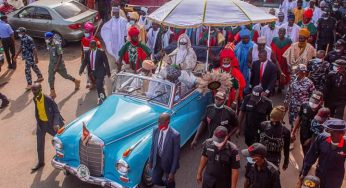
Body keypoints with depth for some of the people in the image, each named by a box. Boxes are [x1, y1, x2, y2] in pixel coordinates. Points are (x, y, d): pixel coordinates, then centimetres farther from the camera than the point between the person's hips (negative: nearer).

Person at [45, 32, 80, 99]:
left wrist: (57, 66, -24)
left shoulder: (57, 44, -23)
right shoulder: (48, 44, 0)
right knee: (50, 79, 3)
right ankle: (52, 93, 14)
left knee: (65, 75, 12)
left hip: (59, 64, -6)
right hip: (51, 64, 6)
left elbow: (60, 56, -22)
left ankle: (76, 82, 38)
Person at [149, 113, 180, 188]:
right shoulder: (155, 130, -13)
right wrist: (150, 160, 10)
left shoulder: (175, 135, -29)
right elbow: (153, 146, 2)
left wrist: (172, 172, -18)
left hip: (169, 163, -4)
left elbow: (176, 154, -21)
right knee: (155, 181, 19)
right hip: (157, 161, 4)